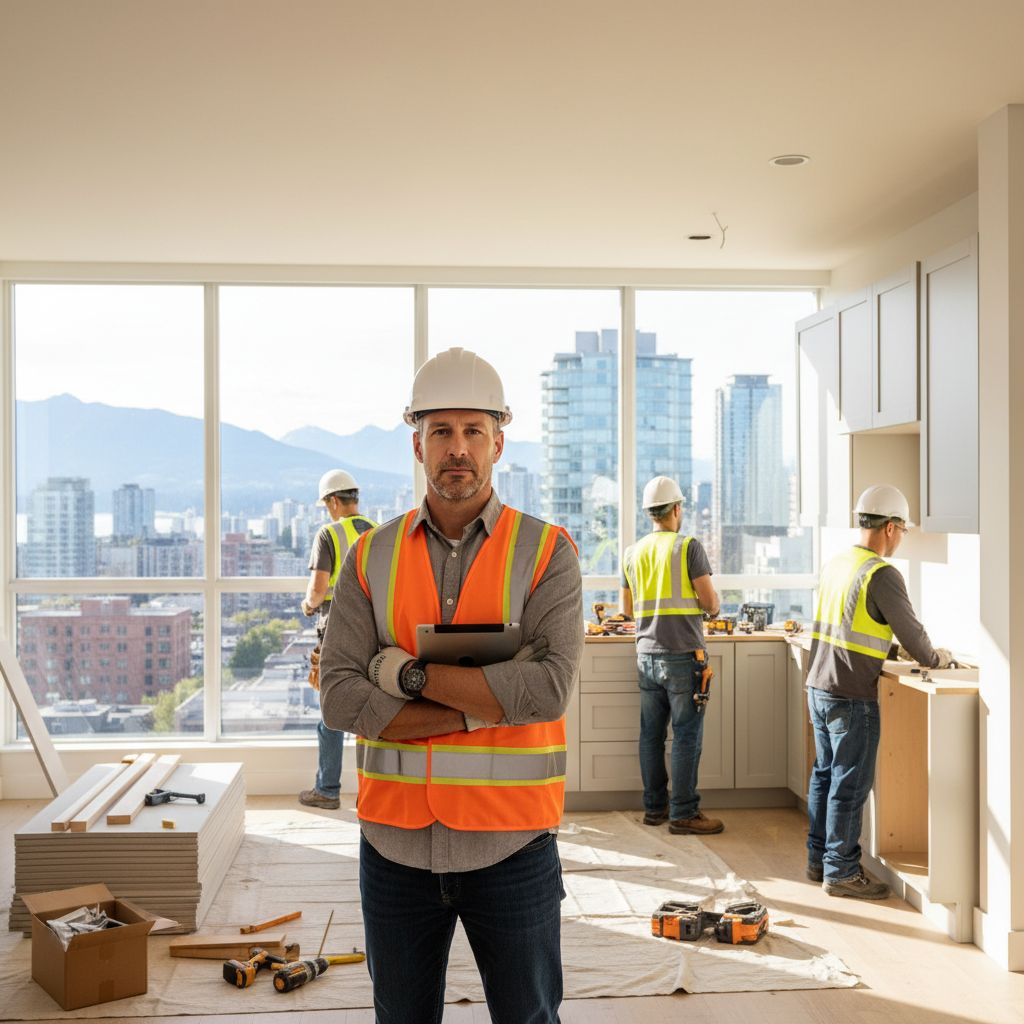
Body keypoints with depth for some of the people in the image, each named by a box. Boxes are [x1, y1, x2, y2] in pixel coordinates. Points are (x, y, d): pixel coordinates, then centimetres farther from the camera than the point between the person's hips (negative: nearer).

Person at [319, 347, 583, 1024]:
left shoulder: (547, 553, -5)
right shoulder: (372, 557, 2)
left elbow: (549, 689, -19)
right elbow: (340, 697, -8)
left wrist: (411, 674, -16)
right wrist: (480, 709, -16)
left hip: (511, 845, -2)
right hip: (396, 843, 3)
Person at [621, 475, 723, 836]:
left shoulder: (633, 553, 9)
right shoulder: (688, 547, -8)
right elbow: (710, 602, -9)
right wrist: (713, 607, 13)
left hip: (647, 654, 6)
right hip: (683, 656, -6)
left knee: (651, 733, 11)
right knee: (686, 735, -1)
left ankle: (654, 807, 20)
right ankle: (683, 813, 2)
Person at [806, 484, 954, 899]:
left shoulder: (835, 565, 9)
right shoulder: (882, 575, -16)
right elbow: (912, 635, -12)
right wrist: (938, 658, 6)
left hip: (819, 688, 8)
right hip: (852, 697, -8)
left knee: (825, 774, 16)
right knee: (850, 784, 1)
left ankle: (819, 859, 26)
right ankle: (841, 871, 9)